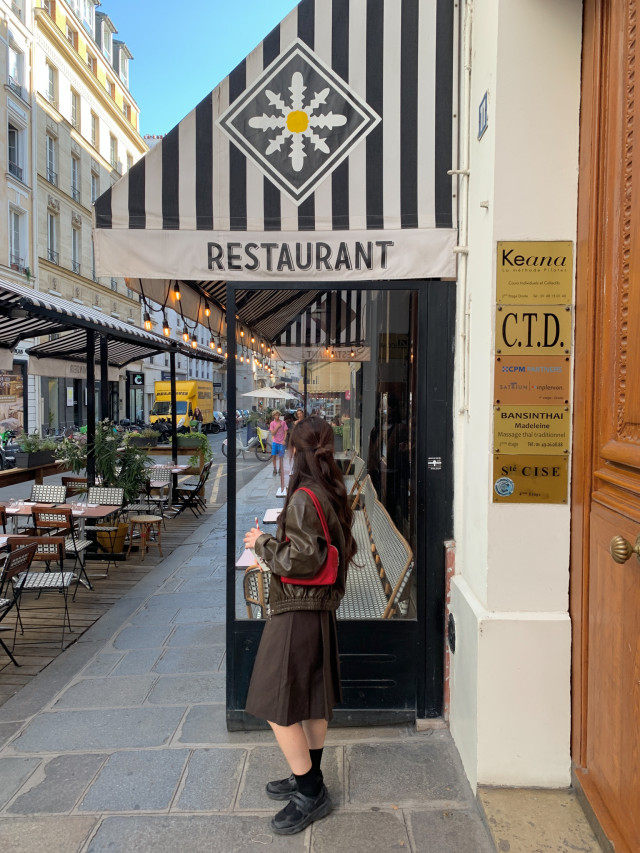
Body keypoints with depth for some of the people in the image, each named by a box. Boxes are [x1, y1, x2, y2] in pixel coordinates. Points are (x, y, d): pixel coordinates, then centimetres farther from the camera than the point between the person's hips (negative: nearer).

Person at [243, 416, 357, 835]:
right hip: (322, 607, 9)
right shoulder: (333, 494, 5)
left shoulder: (303, 499, -22)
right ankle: (309, 778, 34)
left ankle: (311, 793, 14)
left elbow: (301, 560, -24)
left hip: (296, 610, -9)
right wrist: (274, 539, 13)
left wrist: (262, 543, -11)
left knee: (277, 706, 3)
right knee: (313, 698, 19)